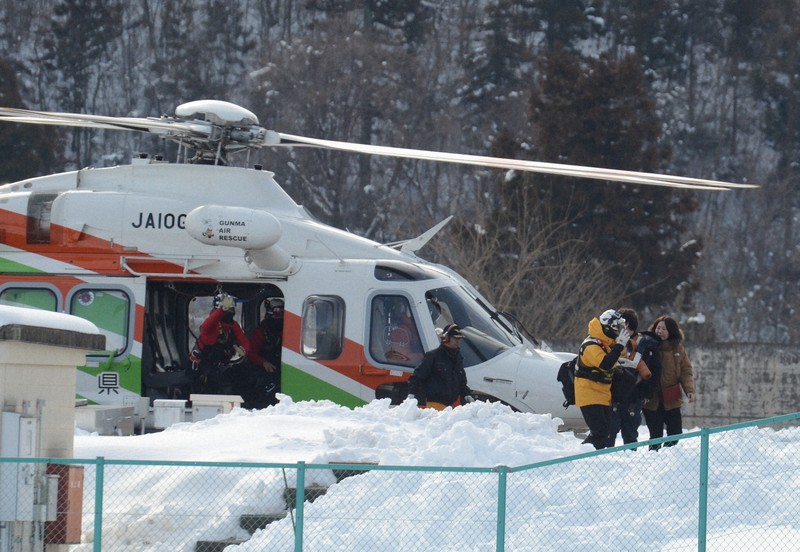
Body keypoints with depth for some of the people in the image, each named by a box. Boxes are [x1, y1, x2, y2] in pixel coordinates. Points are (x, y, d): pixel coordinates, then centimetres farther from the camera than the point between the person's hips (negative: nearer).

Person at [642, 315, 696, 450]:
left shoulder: (678, 349, 1)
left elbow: (686, 371, 1)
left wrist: (689, 390, -15)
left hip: (671, 401, 2)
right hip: (652, 402, -2)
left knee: (675, 434, 4)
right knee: (655, 437, 4)